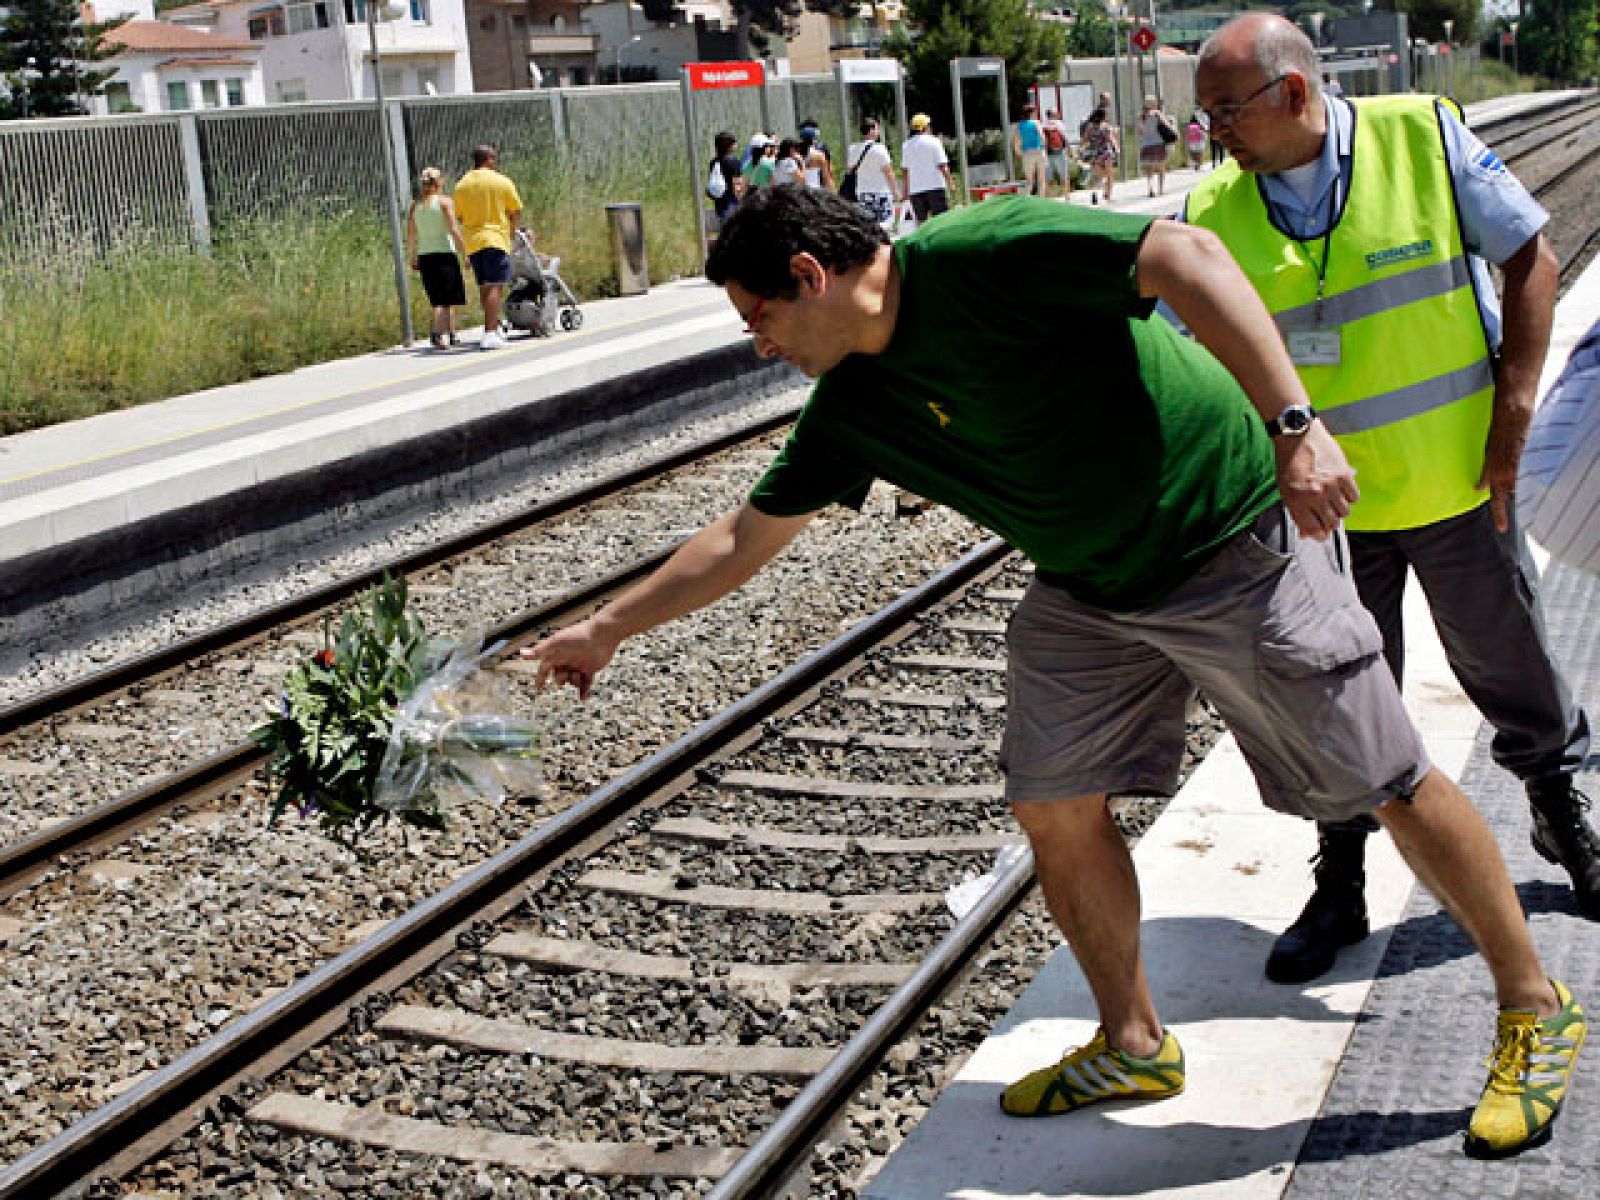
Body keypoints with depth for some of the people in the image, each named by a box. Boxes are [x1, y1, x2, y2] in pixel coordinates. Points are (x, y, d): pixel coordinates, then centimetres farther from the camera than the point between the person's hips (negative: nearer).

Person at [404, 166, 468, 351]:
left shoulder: (414, 206, 7)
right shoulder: (444, 201, -5)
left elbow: (410, 236, 6)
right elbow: (454, 231, -12)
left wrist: (412, 258, 14)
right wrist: (465, 252, -9)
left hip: (424, 257, 5)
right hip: (445, 253, -5)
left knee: (438, 300, 12)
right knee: (446, 300, -1)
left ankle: (450, 334, 16)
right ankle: (438, 333, -14)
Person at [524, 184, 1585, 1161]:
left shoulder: (978, 254, -23)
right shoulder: (852, 403, 1)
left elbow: (1188, 254, -29)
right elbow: (743, 538, 12)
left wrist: (1292, 424, -36)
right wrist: (607, 630, 15)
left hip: (1239, 542, -7)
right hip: (1089, 592, 8)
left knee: (1390, 785, 1)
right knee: (1053, 804, 4)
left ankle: (1536, 1007, 22)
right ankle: (1135, 1046, 24)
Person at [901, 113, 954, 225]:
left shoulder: (906, 145, 8)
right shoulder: (934, 142, -3)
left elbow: (904, 170, 9)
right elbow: (942, 166, -8)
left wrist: (905, 189, 15)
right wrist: (949, 181, -1)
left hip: (916, 189, 4)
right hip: (936, 186, -4)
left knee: (921, 220, 4)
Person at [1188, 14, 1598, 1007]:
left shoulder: (1424, 138, -10)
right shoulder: (1215, 217, -5)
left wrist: (1513, 412, -9)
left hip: (1458, 484, -1)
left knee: (1511, 667, 15)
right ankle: (1340, 888, 26)